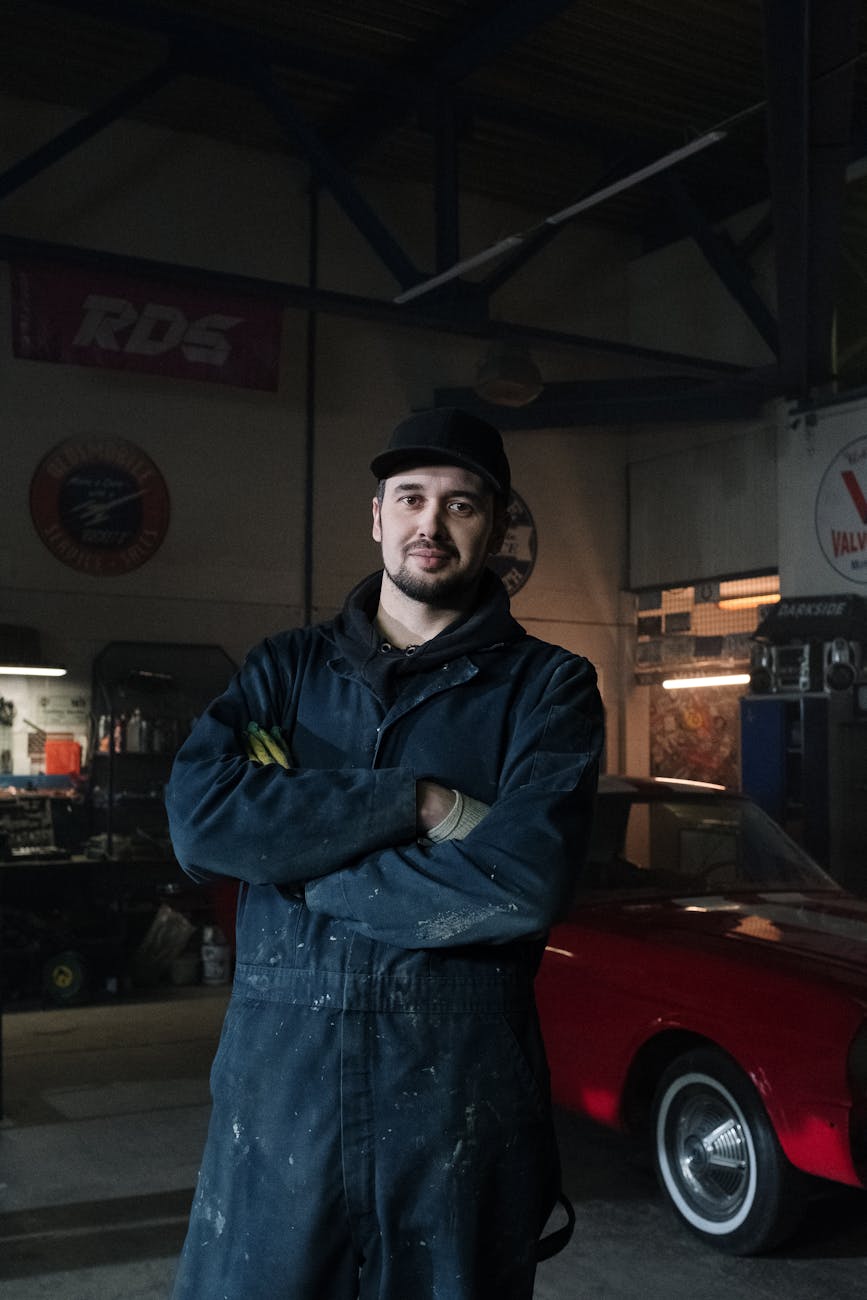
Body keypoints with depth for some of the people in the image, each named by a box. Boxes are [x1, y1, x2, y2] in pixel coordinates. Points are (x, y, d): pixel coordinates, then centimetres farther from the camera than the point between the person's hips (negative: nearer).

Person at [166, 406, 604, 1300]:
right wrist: (421, 804, -15)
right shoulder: (288, 667, 8)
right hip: (279, 1082, 2)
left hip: (459, 1096, -1)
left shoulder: (548, 686, 0)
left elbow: (524, 881, -16)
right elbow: (199, 818, -10)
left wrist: (299, 866, -10)